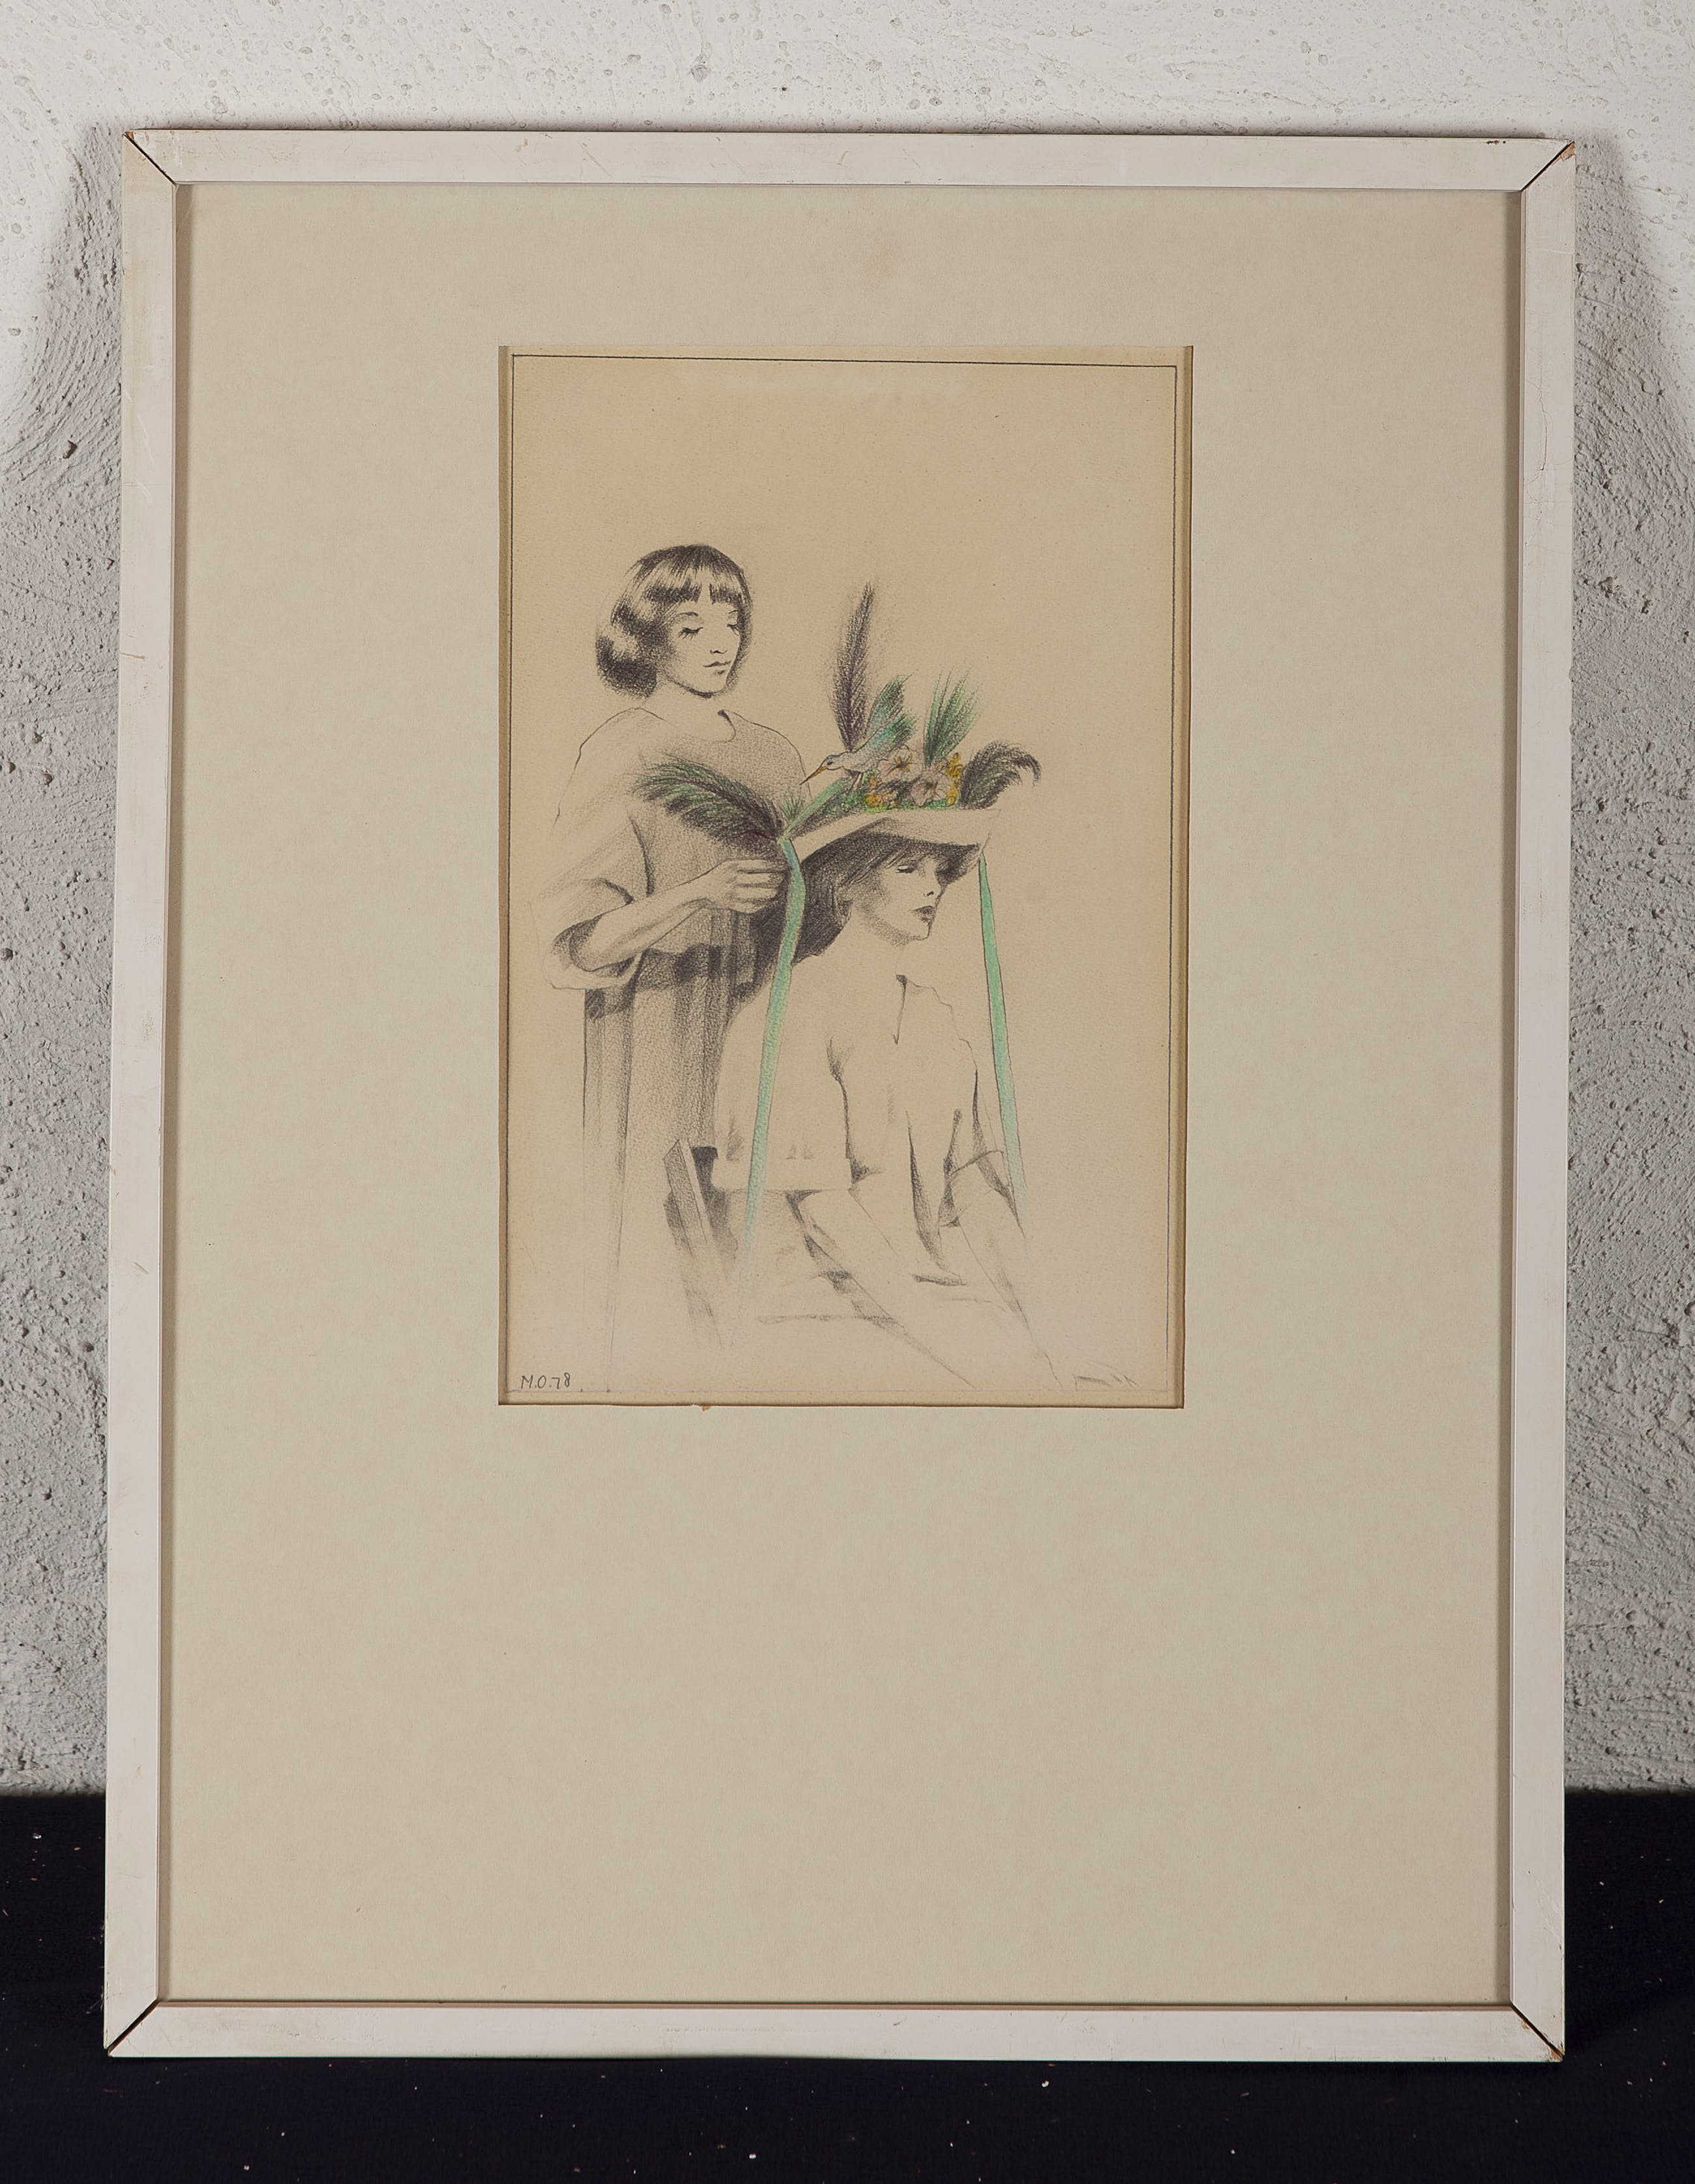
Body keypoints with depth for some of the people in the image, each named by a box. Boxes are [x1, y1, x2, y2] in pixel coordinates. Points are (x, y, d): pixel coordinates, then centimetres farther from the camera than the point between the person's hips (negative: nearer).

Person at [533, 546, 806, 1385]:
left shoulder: (775, 756, 10)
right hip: (656, 1048, -5)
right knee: (662, 1253, -1)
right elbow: (582, 939, -16)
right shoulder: (619, 755, -6)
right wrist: (703, 893, -28)